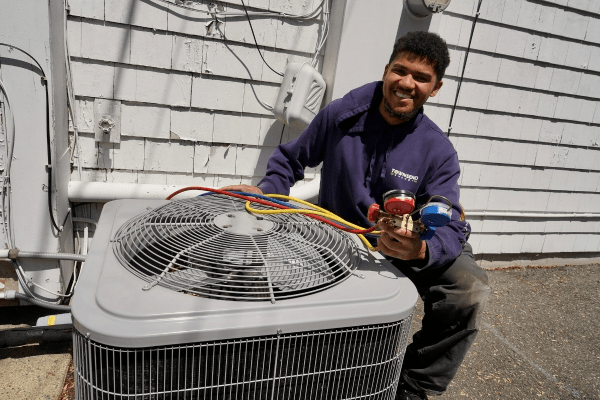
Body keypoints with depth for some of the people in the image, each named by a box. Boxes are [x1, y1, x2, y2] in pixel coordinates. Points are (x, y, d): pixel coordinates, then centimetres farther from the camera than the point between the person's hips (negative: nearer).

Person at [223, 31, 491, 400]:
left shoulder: (438, 152, -10)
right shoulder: (340, 116, -8)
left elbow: (450, 227, -18)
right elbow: (292, 159, 7)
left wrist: (420, 250, -40)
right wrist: (267, 190, -11)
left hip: (409, 246, 1)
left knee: (469, 290, -24)